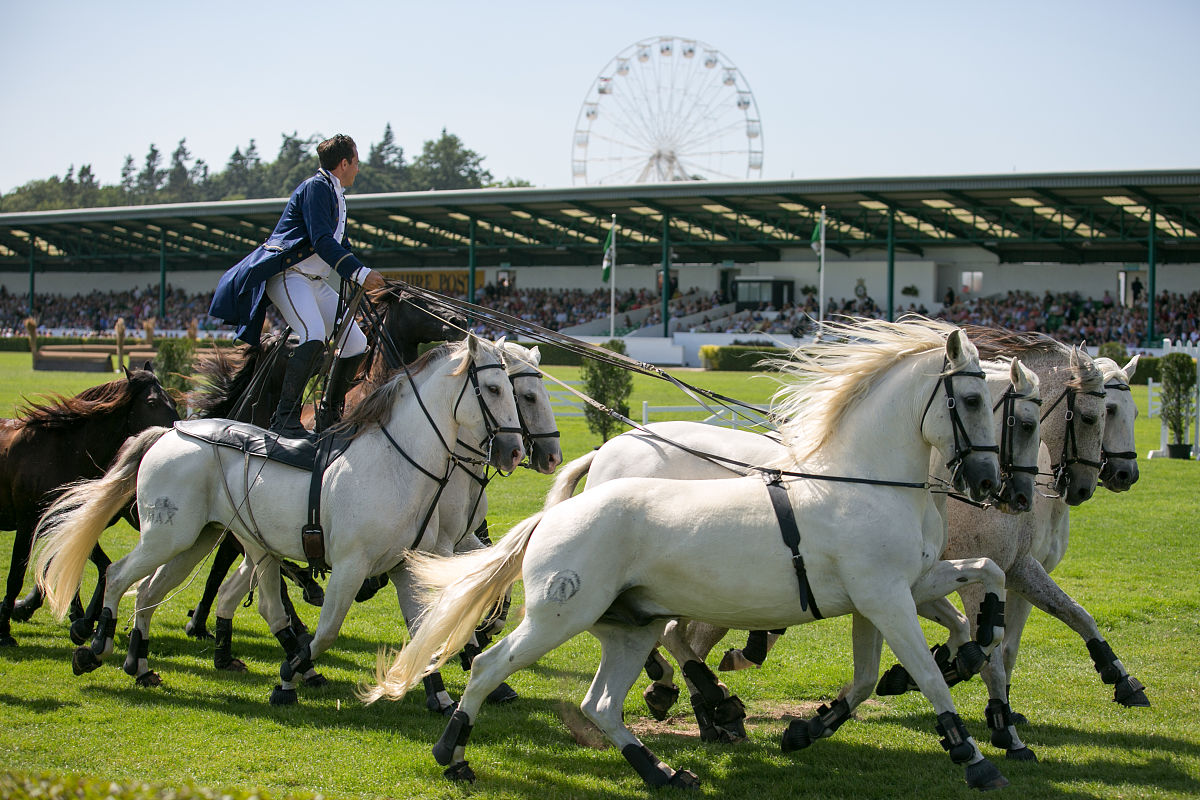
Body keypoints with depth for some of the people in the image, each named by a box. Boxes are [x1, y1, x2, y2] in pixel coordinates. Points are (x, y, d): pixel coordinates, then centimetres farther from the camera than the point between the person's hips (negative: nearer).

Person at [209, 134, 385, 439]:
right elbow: (321, 242, -22)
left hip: (315, 281, 10)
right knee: (313, 335, -32)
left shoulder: (336, 196, 20)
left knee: (356, 344, 6)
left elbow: (338, 247, 29)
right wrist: (359, 273, -27)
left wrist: (365, 281, 22)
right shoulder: (316, 188, -11)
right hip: (288, 275, -10)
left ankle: (329, 416, 18)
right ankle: (285, 419, -32)